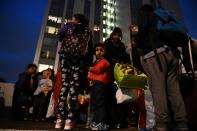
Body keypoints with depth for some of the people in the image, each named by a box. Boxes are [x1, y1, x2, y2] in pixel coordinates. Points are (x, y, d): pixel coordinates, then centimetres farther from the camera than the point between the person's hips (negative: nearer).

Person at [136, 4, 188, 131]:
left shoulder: (144, 13, 17)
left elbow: (143, 28, -4)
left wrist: (139, 44, 10)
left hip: (154, 54, -6)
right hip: (170, 52, 6)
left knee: (158, 89, -13)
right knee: (174, 89, 0)